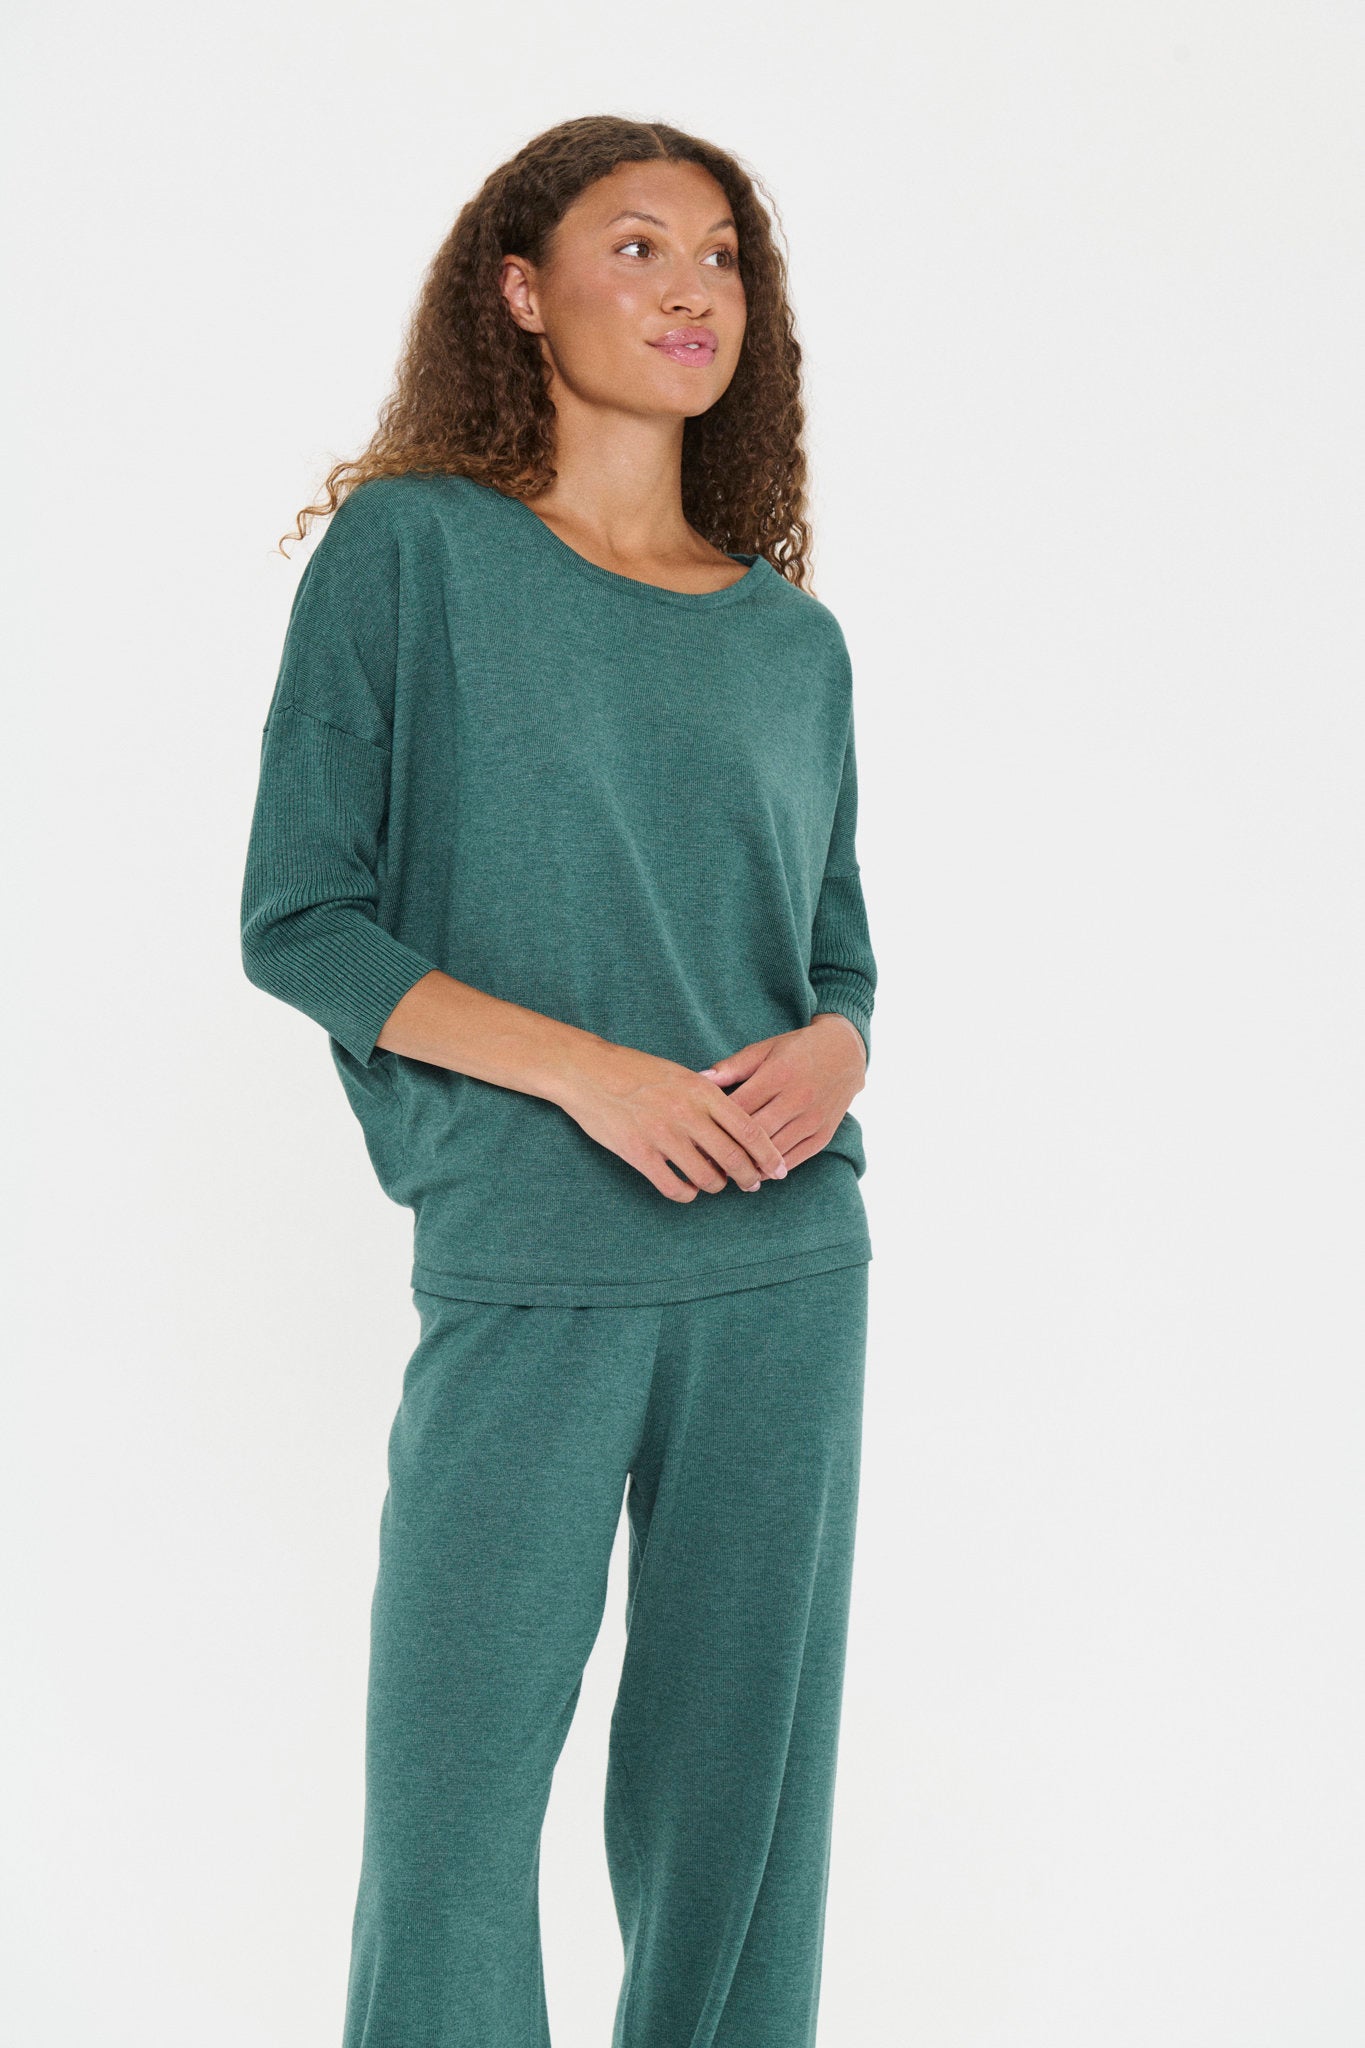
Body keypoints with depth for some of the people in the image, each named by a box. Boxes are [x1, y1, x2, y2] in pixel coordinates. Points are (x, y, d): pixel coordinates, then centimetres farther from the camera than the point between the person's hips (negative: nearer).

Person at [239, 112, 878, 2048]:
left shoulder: (794, 639, 12)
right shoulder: (410, 549, 0)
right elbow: (300, 920, -4)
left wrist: (834, 1049, -6)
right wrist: (583, 1067, -15)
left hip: (787, 1268, 4)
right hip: (530, 1268, -3)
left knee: (743, 1783, 10)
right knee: (456, 1782, 0)